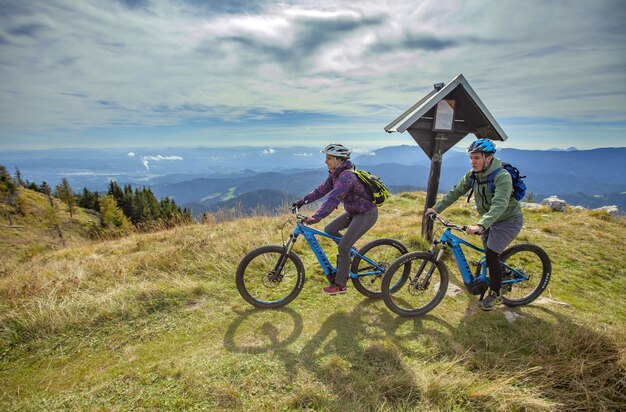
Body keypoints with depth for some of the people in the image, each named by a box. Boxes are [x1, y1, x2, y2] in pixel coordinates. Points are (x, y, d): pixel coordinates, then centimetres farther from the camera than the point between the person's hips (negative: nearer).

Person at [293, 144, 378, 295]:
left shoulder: (346, 176, -27)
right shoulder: (335, 174, 2)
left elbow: (333, 199, -38)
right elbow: (322, 190, 7)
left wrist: (316, 217, -45)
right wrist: (302, 201, 4)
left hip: (366, 214, -9)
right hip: (353, 212, 9)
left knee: (343, 247, -10)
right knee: (329, 229, 5)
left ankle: (340, 284, 5)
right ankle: (350, 252, 23)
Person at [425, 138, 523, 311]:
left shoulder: (502, 176, -29)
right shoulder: (472, 175, -6)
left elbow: (499, 204, -41)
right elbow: (455, 192, -3)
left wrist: (480, 225, -54)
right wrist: (436, 208, -12)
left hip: (508, 220, -7)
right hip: (489, 220, 7)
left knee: (492, 255, -12)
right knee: (489, 255, 13)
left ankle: (495, 294, 7)